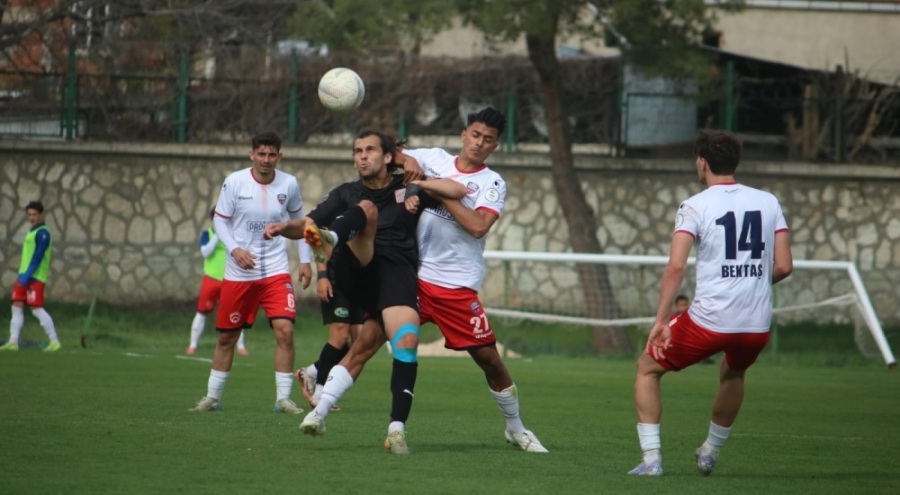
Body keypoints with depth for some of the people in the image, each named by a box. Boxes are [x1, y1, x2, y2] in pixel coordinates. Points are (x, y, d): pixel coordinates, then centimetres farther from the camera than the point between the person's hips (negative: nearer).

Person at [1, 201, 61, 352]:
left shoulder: (42, 233, -10)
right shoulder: (31, 232, 19)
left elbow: (38, 256, -18)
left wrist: (28, 275, -22)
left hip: (35, 277, -9)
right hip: (24, 276, 9)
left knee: (37, 309, -10)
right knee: (17, 308, 4)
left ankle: (55, 342, -5)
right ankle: (13, 342, 4)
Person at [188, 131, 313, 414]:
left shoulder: (289, 184, -2)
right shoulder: (234, 182, -7)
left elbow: (298, 219, 12)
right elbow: (220, 220, -1)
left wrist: (305, 261, 7)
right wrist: (234, 249, -18)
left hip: (276, 271, 0)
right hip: (238, 273, 0)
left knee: (285, 330, -15)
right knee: (227, 337, 8)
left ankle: (283, 398, -6)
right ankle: (212, 397, 24)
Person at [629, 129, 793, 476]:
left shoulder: (695, 207, -3)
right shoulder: (768, 203, 8)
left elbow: (676, 266, -14)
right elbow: (784, 267, 6)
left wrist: (660, 321, -13)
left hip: (709, 320, -4)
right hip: (758, 324, 4)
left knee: (647, 368, 18)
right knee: (733, 373, 37)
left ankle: (651, 458, 8)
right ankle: (711, 454, 45)